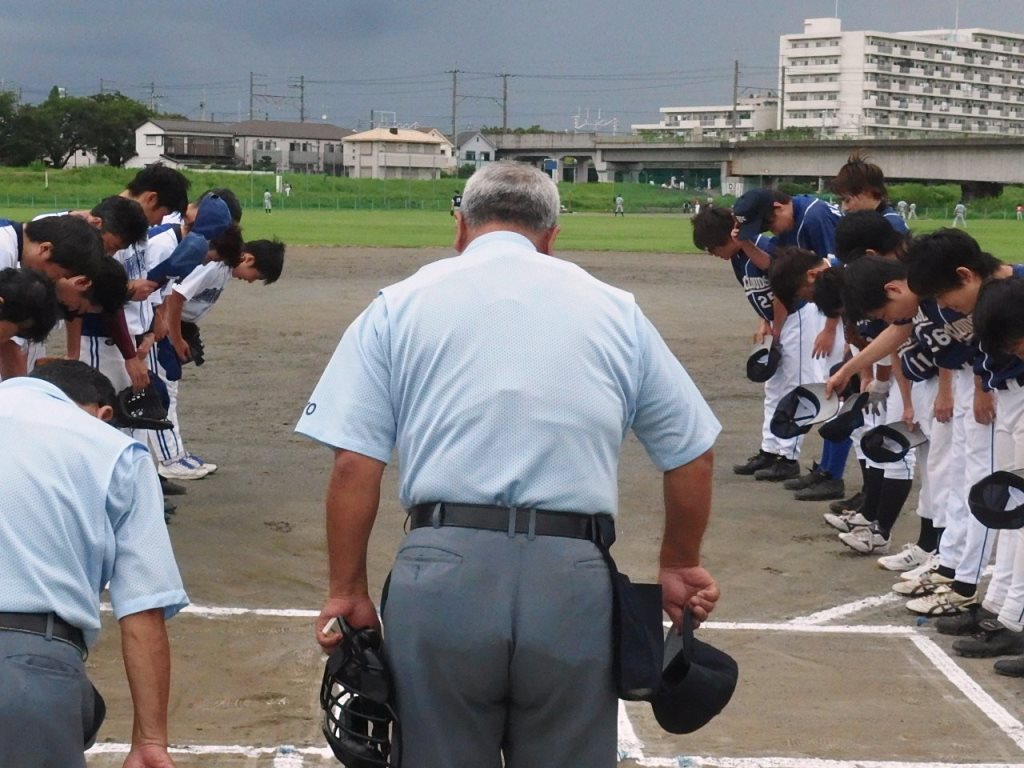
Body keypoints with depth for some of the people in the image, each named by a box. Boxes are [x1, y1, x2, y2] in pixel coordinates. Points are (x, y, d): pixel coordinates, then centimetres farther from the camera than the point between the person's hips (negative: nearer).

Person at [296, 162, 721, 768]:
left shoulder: (401, 304, 9)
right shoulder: (614, 309, 14)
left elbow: (354, 465, 0)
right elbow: (692, 453, 16)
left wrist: (348, 592, 8)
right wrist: (681, 566, 29)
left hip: (444, 571, -1)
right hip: (574, 580, 1)